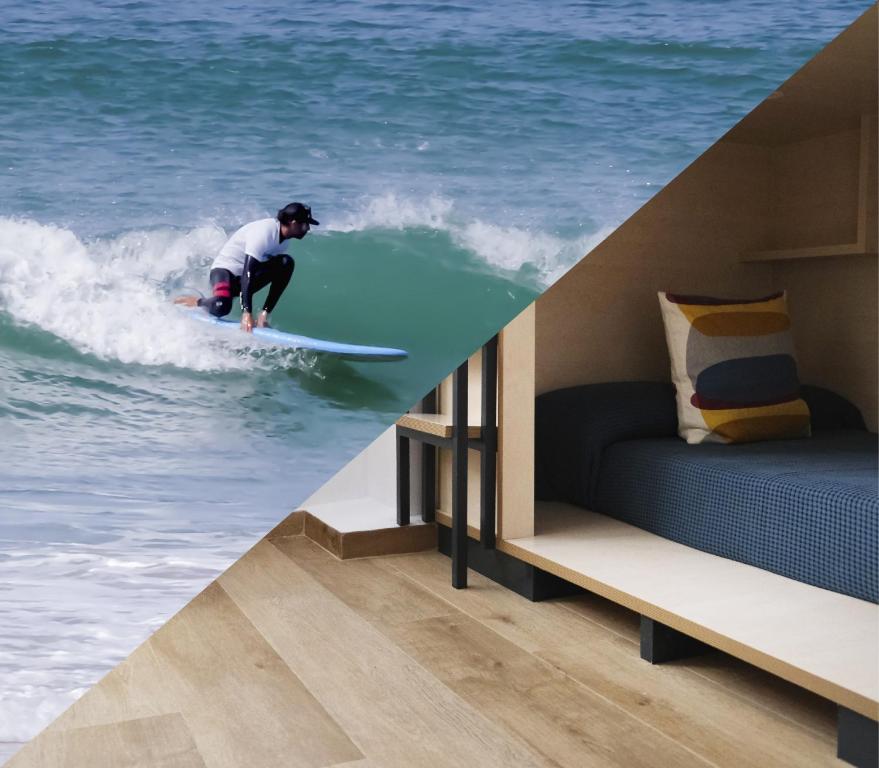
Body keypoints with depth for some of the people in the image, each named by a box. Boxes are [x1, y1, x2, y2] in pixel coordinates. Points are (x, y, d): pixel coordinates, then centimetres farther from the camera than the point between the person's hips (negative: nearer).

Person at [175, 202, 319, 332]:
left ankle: (263, 315, -15)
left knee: (286, 262, -16)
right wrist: (246, 313, -39)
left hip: (243, 277, 8)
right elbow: (248, 273, -33)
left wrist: (266, 312, -7)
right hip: (224, 269, -8)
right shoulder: (264, 232, -26)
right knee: (221, 308, -38)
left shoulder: (283, 239, 0)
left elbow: (278, 277, 2)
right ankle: (197, 302, -2)